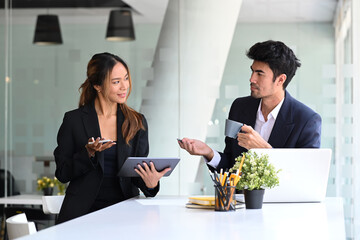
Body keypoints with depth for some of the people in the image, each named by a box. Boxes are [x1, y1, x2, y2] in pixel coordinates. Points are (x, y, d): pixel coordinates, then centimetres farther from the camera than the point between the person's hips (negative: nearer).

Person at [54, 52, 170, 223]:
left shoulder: (137, 122, 10)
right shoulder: (74, 120, 3)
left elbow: (139, 170, 8)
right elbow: (62, 174, 2)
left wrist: (149, 183, -14)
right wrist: (89, 153, -13)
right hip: (84, 209, -2)